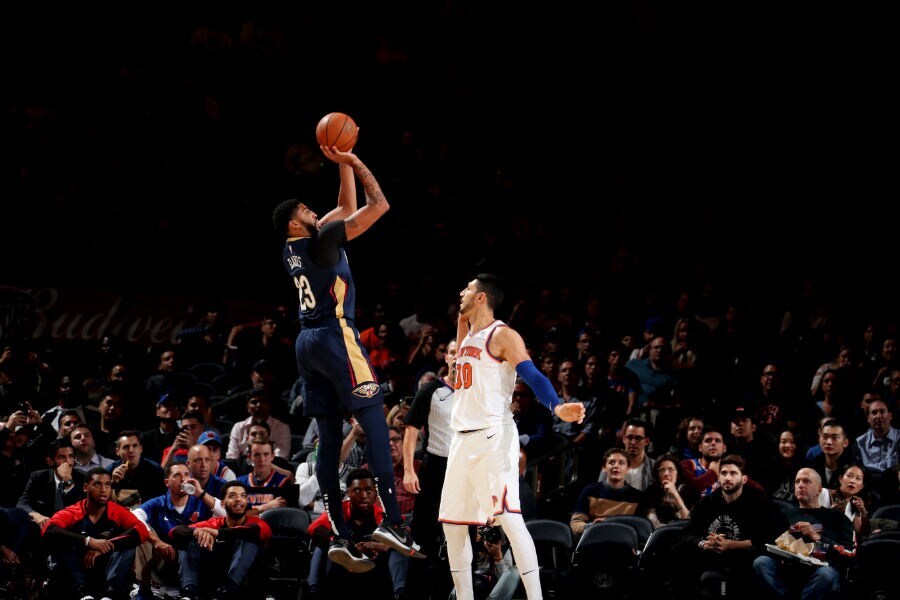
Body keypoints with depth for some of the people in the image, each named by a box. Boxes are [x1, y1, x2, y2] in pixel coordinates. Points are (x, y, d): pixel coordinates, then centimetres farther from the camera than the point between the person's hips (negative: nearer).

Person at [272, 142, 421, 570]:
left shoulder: (293, 250, 15)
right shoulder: (320, 241, -9)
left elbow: (347, 209, 27)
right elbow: (378, 206, -10)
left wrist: (344, 165, 23)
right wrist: (358, 165, 2)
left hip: (307, 343, 9)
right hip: (335, 337, -9)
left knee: (329, 440, 5)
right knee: (375, 424, -11)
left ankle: (339, 536, 1)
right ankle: (391, 521, -22)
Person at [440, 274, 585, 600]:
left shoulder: (503, 335, -8)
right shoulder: (466, 331, 16)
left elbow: (533, 377, -18)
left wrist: (557, 407, -35)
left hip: (494, 436, -9)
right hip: (462, 437, 9)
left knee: (508, 516, -19)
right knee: (452, 521, 11)